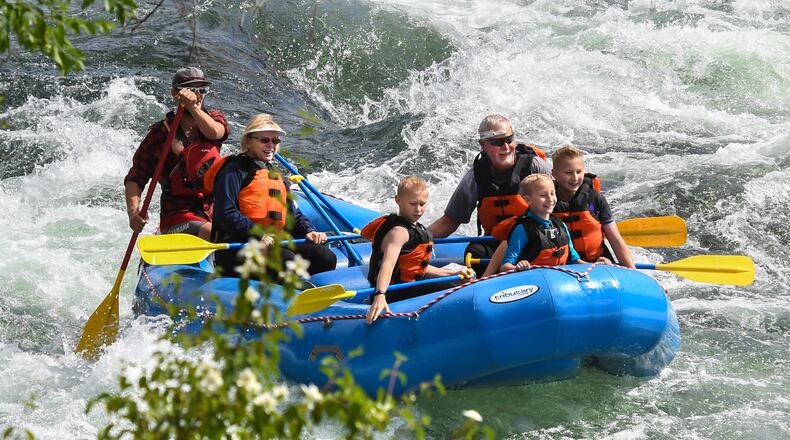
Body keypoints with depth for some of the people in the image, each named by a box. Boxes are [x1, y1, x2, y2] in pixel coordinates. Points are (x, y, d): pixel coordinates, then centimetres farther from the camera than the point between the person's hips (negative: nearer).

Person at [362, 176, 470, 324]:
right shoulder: (399, 232, -20)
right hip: (395, 294, -11)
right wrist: (380, 296, -53)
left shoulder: (414, 228, 14)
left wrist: (452, 274, 16)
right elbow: (388, 263, -37)